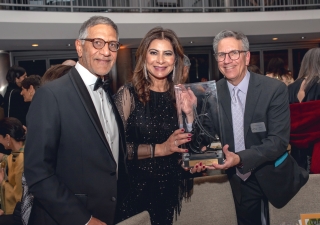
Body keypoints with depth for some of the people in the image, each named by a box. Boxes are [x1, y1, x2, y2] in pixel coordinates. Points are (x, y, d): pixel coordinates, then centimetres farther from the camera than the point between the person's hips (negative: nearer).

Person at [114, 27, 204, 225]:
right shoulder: (128, 94, -11)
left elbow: (185, 145, 5)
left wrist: (189, 113, -9)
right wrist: (159, 149, -20)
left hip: (168, 187, 4)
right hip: (135, 187, -4)